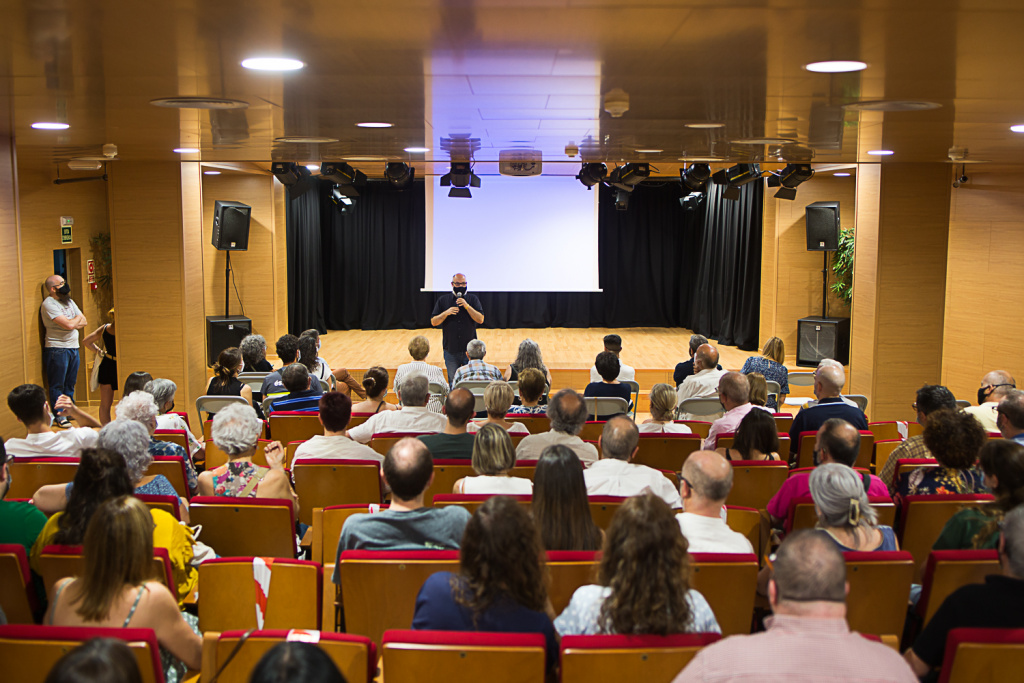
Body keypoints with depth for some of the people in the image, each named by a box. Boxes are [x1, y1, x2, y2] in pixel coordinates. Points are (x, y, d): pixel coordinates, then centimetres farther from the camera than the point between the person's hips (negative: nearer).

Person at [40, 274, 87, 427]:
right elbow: (69, 324, -20)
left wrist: (72, 323, -10)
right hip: (57, 349, -8)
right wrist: (77, 318, 1)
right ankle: (60, 417, 3)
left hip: (73, 347, 8)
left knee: (70, 384, 13)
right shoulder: (48, 304, -13)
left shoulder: (69, 301, 14)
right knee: (57, 386, -1)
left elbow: (84, 322, 10)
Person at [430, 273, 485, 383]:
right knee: (453, 383, 8)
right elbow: (433, 322, 2)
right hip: (451, 351, 0)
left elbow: (480, 320, -6)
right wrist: (446, 313, -14)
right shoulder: (443, 300, 5)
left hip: (469, 350, 0)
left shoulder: (473, 299, 4)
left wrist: (467, 306, -15)